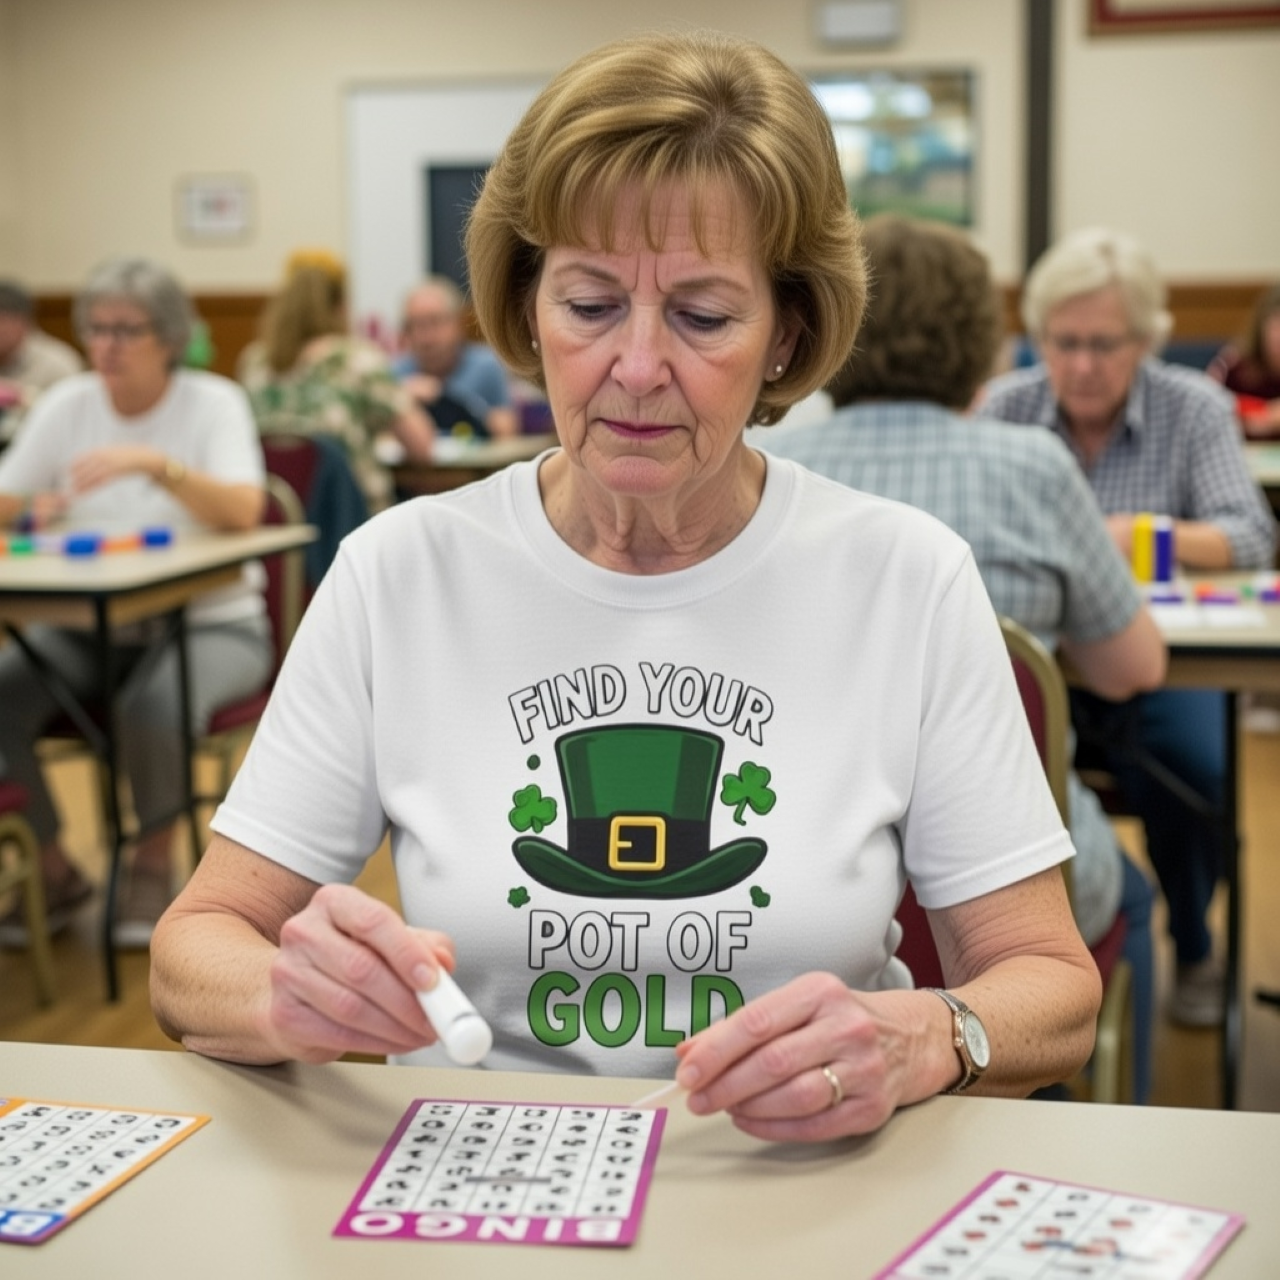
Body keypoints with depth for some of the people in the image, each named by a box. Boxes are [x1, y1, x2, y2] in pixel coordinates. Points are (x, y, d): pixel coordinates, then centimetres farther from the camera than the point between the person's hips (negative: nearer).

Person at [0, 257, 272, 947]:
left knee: (154, 703, -34)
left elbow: (243, 512, -21)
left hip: (210, 624, -3)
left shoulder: (213, 402, -4)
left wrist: (155, 463, -35)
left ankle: (154, 860, -5)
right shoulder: (66, 405, 6)